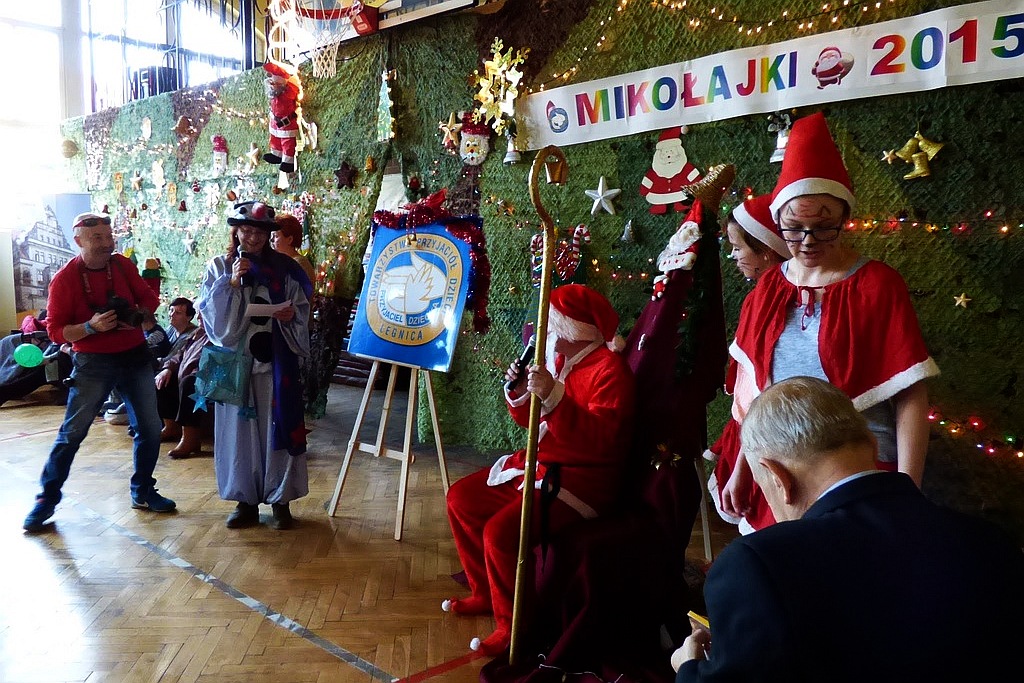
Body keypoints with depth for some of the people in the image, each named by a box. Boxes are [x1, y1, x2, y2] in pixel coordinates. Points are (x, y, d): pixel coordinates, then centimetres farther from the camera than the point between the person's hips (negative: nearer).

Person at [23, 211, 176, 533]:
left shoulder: (123, 265, 0)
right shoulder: (64, 279, -11)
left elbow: (149, 298, 10)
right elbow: (56, 331, -10)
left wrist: (137, 317, -11)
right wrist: (91, 327, -27)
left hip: (135, 357, 4)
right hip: (93, 363, -4)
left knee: (150, 428, 8)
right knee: (72, 432, 0)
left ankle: (143, 492, 24)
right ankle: (47, 499, 15)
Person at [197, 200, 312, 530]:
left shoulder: (283, 267, 5)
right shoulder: (219, 267, 6)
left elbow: (302, 309, 6)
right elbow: (213, 316, -4)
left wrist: (292, 314, -15)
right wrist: (232, 283, -16)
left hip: (275, 361, 0)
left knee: (277, 427, 2)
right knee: (239, 428, 4)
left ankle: (280, 500, 13)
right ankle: (246, 501, 16)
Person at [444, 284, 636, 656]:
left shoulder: (609, 369, -17)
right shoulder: (555, 356, 7)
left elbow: (599, 440, -29)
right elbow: (529, 419, 16)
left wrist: (553, 397, -35)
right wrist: (519, 393, -5)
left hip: (582, 478, -9)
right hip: (536, 464, 10)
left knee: (501, 531, -26)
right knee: (461, 498, 8)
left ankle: (513, 625, -2)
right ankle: (485, 592, 23)